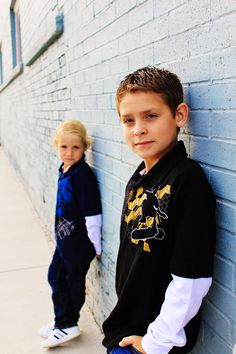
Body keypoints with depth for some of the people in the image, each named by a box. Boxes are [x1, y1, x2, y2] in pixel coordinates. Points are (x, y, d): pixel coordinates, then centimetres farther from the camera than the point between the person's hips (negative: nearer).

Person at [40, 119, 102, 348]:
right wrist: (60, 232, 19)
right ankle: (63, 322, 34)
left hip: (79, 241, -9)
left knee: (74, 281, 9)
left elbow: (92, 214, -22)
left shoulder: (82, 174, -23)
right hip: (64, 237, 9)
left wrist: (95, 245, -17)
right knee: (55, 276, 17)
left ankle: (66, 325, 29)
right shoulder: (64, 170, 3)